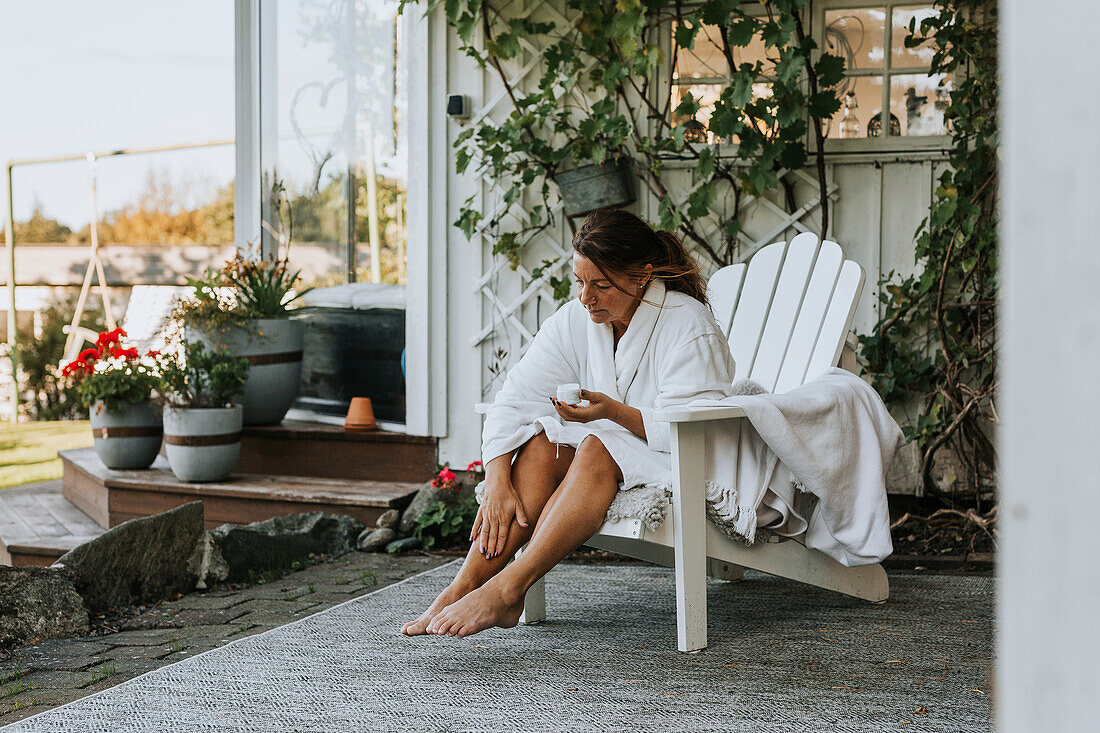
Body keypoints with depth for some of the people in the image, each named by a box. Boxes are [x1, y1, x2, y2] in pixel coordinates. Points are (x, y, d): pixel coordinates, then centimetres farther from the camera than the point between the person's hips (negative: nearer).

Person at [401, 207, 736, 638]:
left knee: (597, 449, -34)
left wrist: (614, 411, -35)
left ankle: (505, 589, -43)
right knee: (541, 442, -25)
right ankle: (462, 588, -34)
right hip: (604, 449, 6)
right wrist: (497, 484, -22)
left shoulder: (688, 325, -17)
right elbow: (513, 401, -8)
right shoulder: (575, 320, -2)